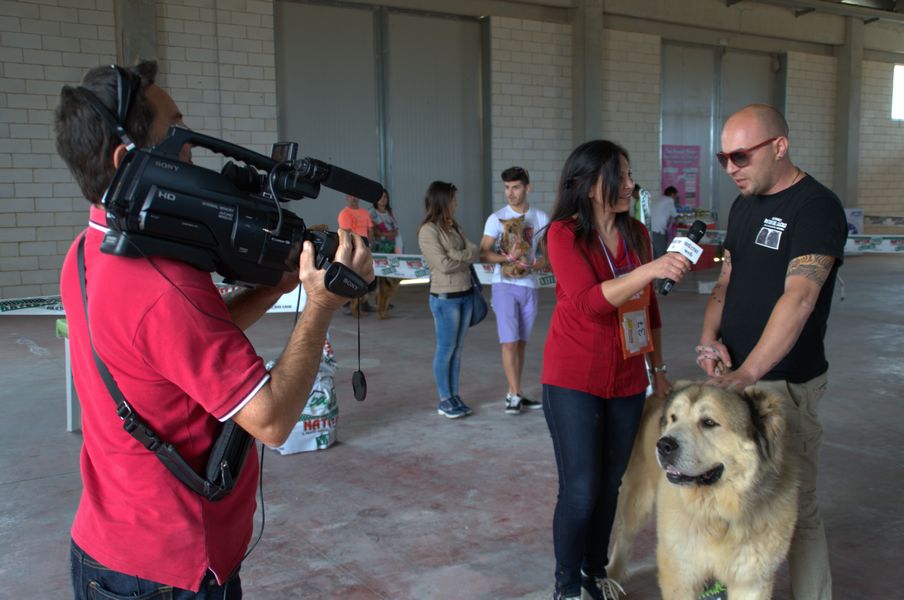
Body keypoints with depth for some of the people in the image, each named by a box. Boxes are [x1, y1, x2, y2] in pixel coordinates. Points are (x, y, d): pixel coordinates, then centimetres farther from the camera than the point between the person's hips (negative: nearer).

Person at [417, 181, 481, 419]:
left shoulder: (455, 227, 12)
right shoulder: (428, 230, -11)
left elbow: (475, 251, 3)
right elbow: (444, 264, -17)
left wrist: (454, 255, -13)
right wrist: (466, 258, -3)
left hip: (465, 294, 7)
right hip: (445, 297, -7)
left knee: (457, 349, 11)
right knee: (446, 350, 1)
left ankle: (455, 396, 19)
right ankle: (445, 400, 11)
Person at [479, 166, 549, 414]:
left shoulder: (541, 218, 6)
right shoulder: (497, 218, -1)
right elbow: (483, 254, -5)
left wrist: (534, 264, -14)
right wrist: (508, 258, -22)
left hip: (530, 286, 3)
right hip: (505, 285, -3)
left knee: (521, 343, 10)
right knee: (509, 343, -9)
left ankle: (513, 394, 19)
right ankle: (515, 395, -3)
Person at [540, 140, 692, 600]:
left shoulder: (637, 233, 5)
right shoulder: (563, 233, -12)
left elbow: (648, 305, 14)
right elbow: (589, 301, -26)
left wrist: (658, 369, 15)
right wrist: (650, 269, -36)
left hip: (627, 380, 5)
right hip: (573, 381, -5)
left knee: (610, 483, 12)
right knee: (580, 489, -1)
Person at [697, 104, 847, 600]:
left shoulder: (817, 207, -13)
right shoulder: (743, 205, 12)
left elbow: (798, 298, -24)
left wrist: (746, 374, -32)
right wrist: (709, 339, -2)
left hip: (784, 382, -7)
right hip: (733, 374, 7)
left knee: (794, 508, 3)